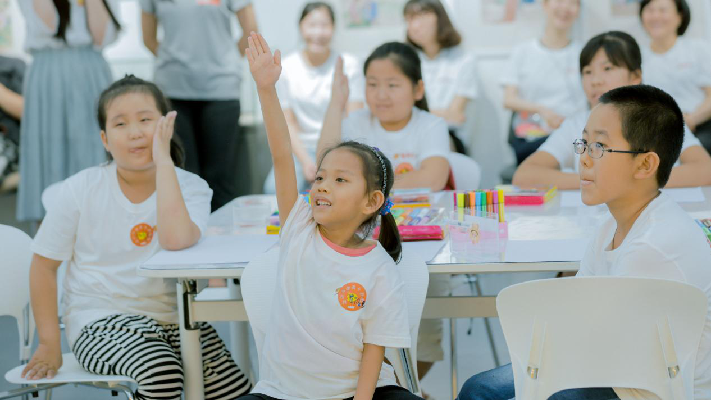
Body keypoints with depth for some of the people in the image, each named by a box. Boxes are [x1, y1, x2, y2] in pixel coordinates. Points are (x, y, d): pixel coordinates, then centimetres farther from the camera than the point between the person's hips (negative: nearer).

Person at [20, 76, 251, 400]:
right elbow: (44, 264, 2)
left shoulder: (189, 187, -4)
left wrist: (163, 159, -22)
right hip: (100, 321, -2)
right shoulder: (82, 190, -4)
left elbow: (175, 239, -27)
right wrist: (49, 344, -1)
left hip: (171, 317, 2)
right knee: (161, 372, -30)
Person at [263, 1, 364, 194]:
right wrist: (305, 161, -11)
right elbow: (287, 122, 2)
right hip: (301, 148, 2)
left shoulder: (349, 65, -2)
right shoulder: (286, 68, 2)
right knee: (275, 189, -27)